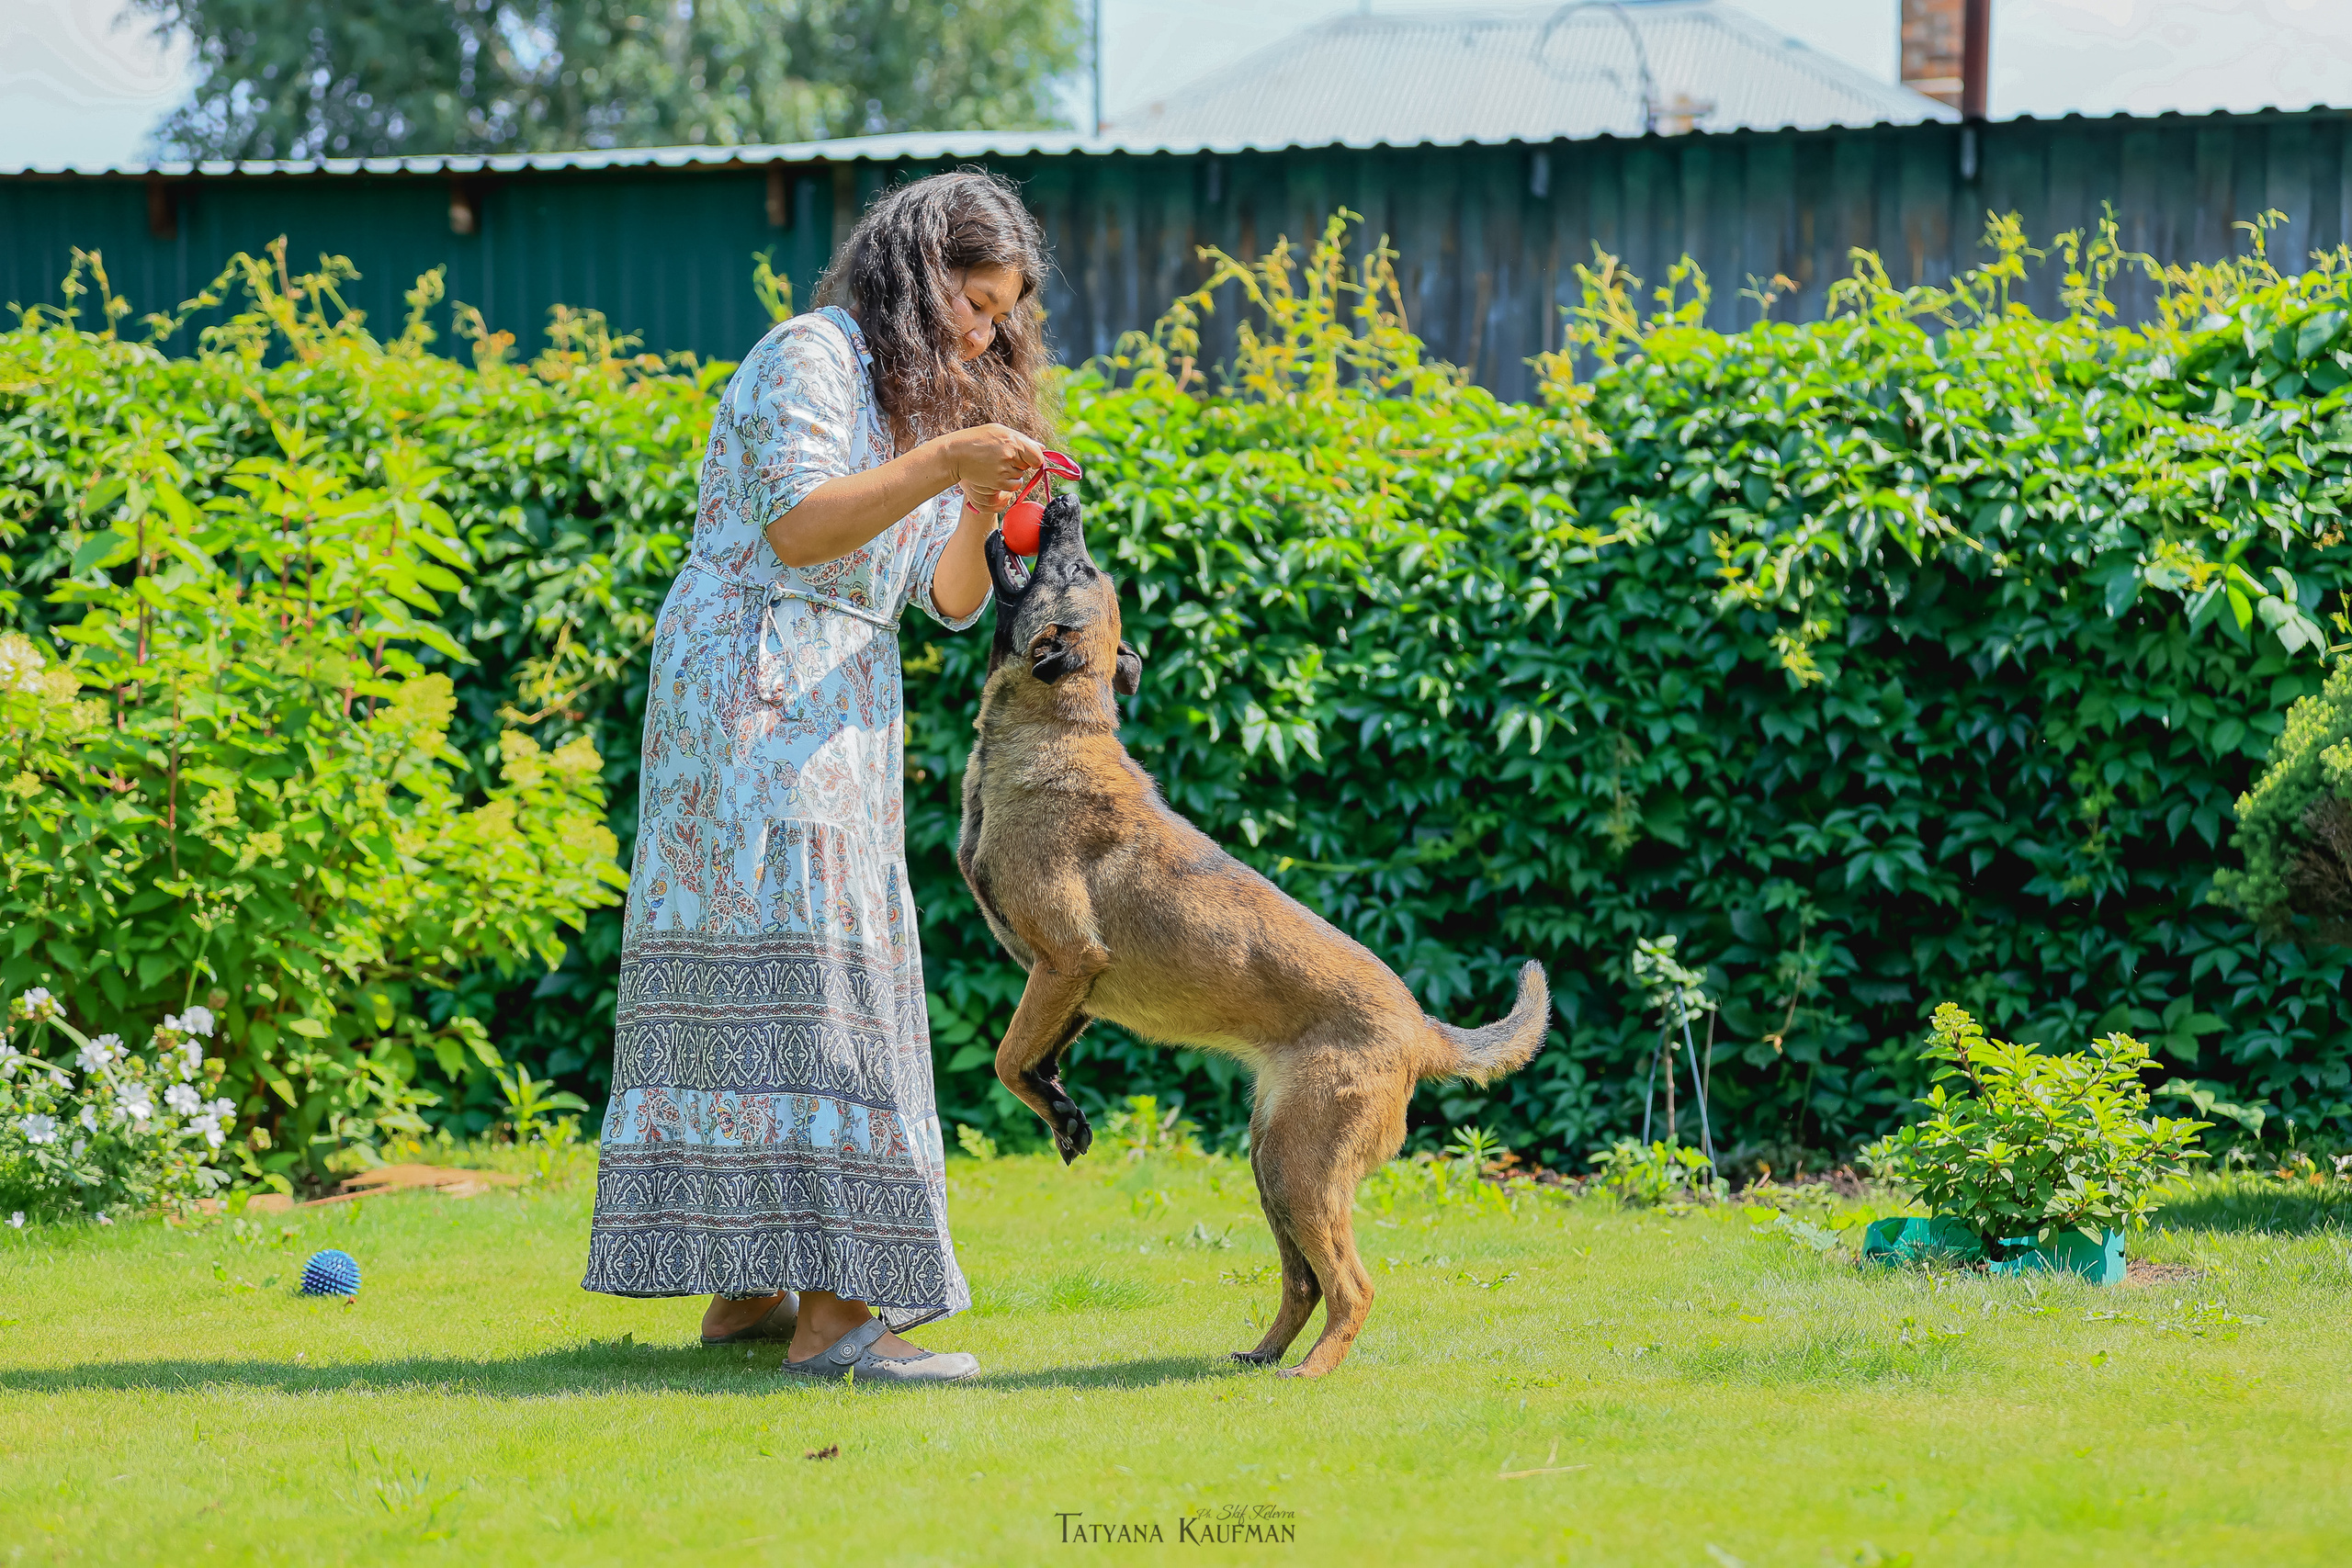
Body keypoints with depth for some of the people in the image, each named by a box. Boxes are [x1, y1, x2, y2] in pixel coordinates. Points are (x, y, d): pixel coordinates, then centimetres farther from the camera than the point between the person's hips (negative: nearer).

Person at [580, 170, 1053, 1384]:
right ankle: (830, 1313, -20)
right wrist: (942, 465, -26)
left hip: (833, 712, 10)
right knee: (801, 976, -15)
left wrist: (981, 511, -8)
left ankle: (742, 1286, 8)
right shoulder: (813, 355, -6)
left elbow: (952, 602, 12)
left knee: (744, 984, 8)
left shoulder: (916, 398, 21)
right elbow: (797, 525, -20)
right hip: (755, 694, -10)